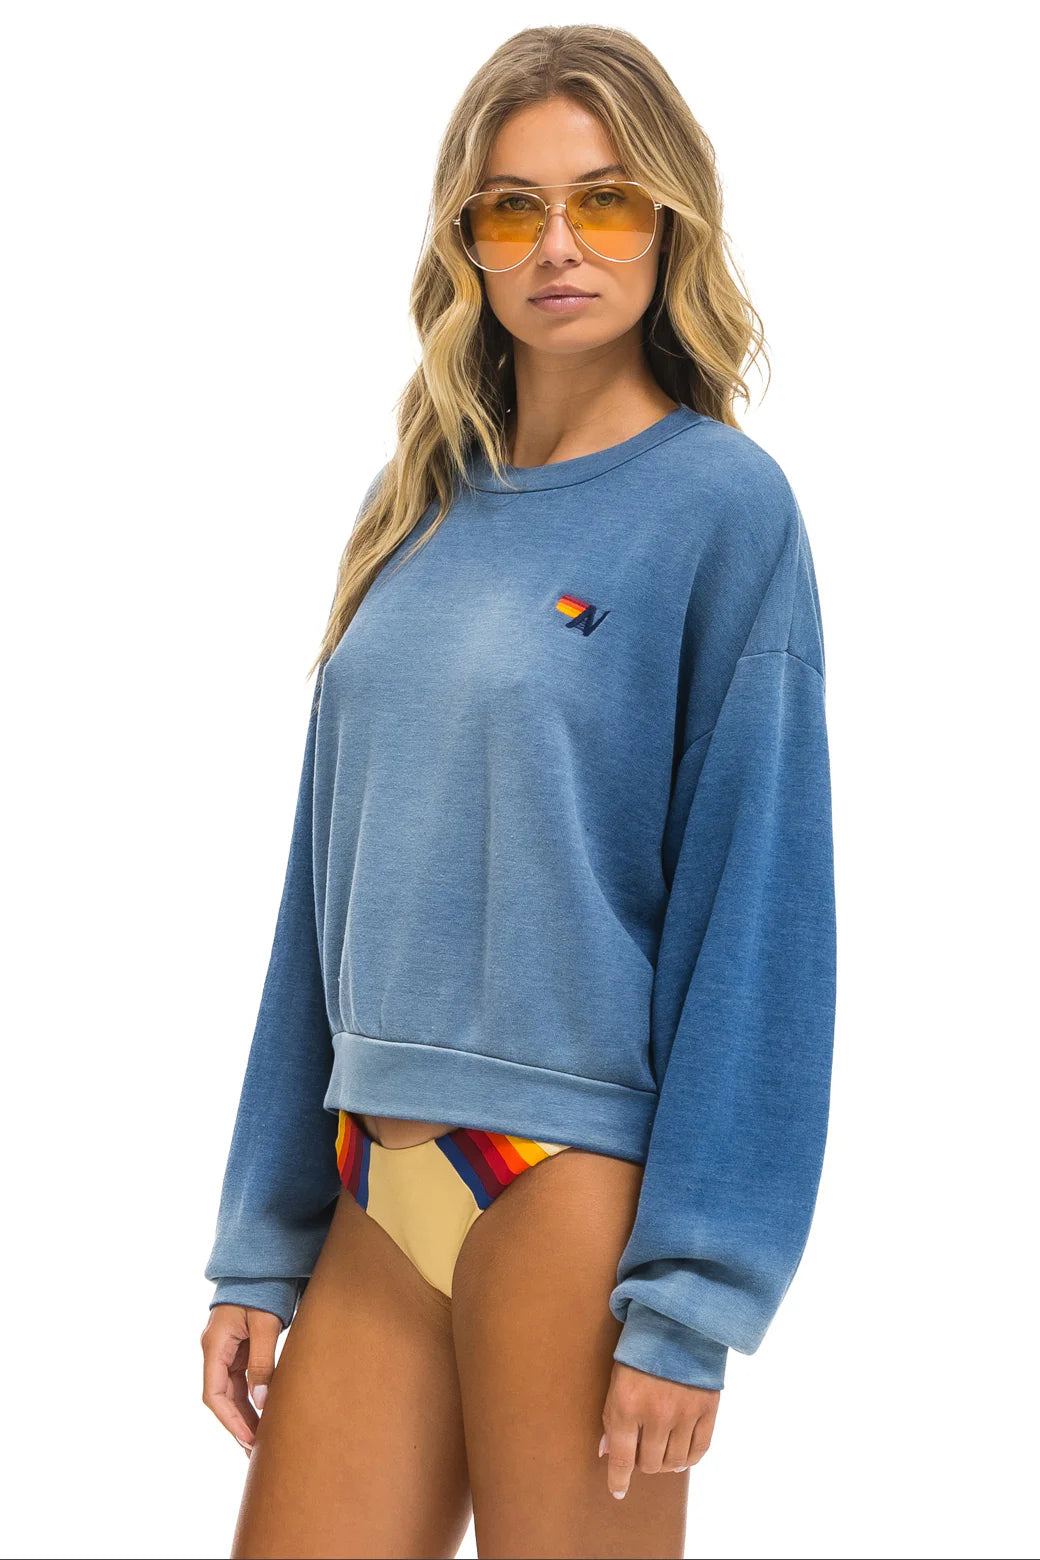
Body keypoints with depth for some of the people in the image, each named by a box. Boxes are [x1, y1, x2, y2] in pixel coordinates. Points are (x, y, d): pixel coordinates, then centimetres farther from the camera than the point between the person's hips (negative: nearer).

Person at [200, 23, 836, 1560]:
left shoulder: (720, 500, -5)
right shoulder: (414, 508, 11)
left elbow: (755, 909, -9)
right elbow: (332, 886, 13)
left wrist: (690, 1295, -14)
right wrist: (259, 1250, 11)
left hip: (574, 1178, -5)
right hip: (374, 1198, 5)